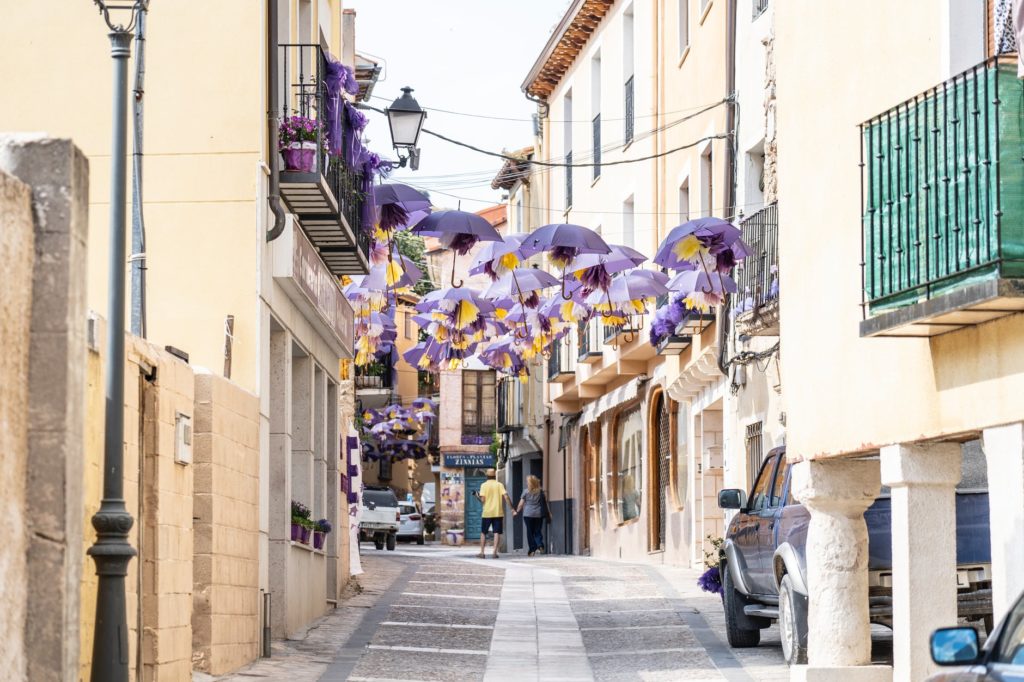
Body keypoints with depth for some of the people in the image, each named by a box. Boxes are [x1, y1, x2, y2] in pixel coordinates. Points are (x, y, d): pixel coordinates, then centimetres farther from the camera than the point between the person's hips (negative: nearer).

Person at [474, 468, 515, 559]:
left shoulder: (484, 485, -3)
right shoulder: (499, 485, 2)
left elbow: (482, 500, -9)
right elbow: (506, 497, -7)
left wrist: (477, 495, 11)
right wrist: (512, 509, -5)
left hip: (487, 513, -1)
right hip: (498, 513, 1)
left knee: (483, 533, 10)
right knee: (497, 533, 2)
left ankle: (482, 552, 8)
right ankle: (495, 552, -7)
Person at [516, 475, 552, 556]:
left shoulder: (526, 491, -4)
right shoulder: (541, 491, 2)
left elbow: (521, 503, 1)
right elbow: (545, 502, 4)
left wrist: (517, 511, 15)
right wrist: (548, 513, 11)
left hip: (528, 514, -2)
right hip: (539, 514, 2)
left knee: (530, 532, 3)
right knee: (538, 531, 9)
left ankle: (532, 549, -2)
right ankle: (540, 545, -14)